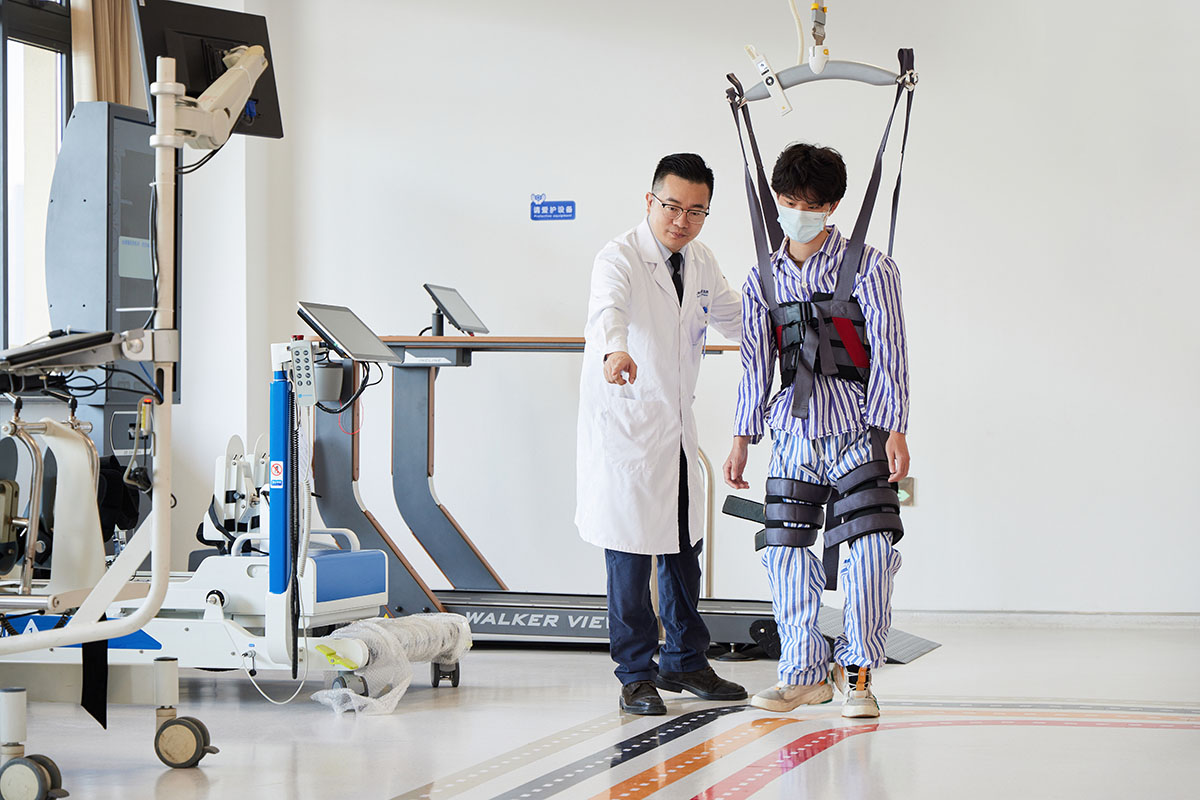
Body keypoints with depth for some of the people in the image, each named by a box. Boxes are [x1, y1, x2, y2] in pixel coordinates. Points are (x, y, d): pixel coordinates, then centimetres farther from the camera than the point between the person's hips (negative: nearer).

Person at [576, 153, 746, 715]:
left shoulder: (700, 262, 7)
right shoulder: (620, 257, -16)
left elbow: (731, 316, 24)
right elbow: (608, 308, -39)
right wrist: (615, 350, -60)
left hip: (677, 426, 7)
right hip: (624, 424, -7)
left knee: (684, 548, 14)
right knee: (631, 554, -5)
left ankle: (684, 660, 27)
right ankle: (636, 674, 6)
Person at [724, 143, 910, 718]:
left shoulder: (868, 269, -2)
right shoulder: (763, 279, 9)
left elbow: (888, 352, -4)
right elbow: (756, 364, 14)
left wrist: (895, 431, -9)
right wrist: (743, 439, 11)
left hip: (858, 429, -4)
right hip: (793, 432, 4)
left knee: (871, 549, -11)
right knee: (787, 551, 2)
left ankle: (858, 673, 1)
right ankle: (806, 672, 14)